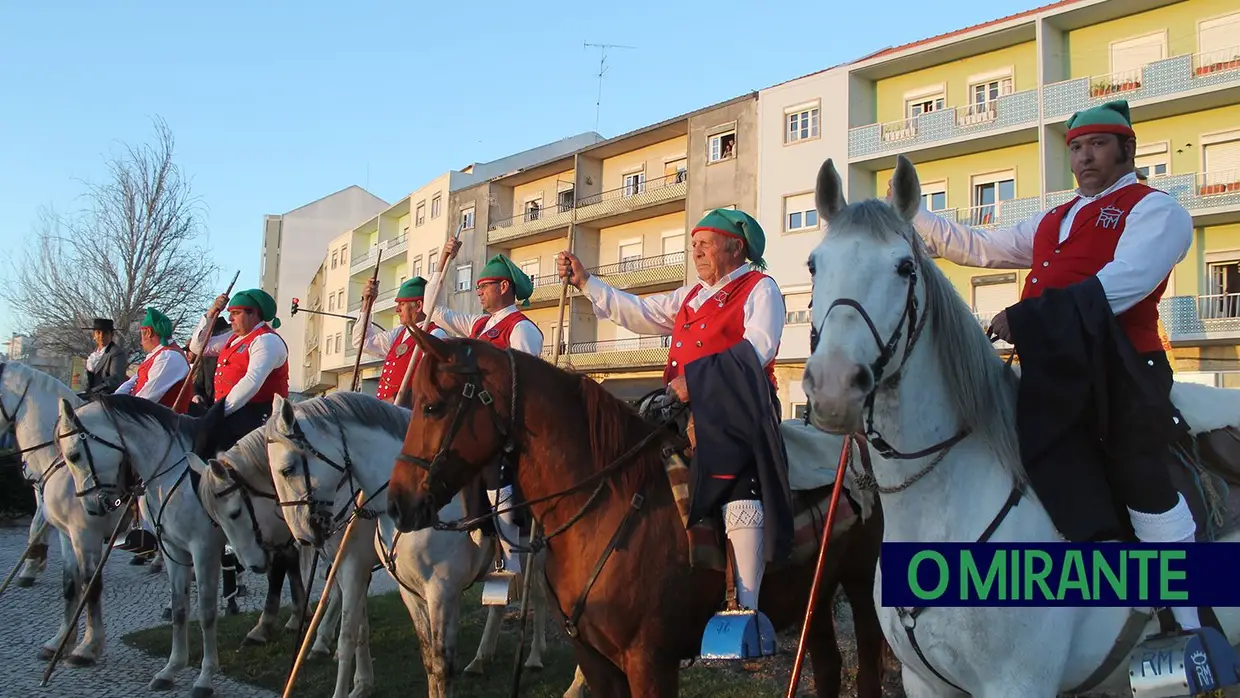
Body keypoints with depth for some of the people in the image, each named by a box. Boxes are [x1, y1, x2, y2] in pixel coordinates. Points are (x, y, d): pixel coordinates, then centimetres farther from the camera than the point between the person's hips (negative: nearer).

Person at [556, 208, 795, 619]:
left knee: (740, 497, -22)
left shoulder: (760, 289, 3)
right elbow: (637, 313, 26)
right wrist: (584, 281, 22)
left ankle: (745, 607, -20)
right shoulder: (690, 296, 27)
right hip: (688, 412, 8)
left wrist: (696, 379, -21)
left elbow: (757, 349, -12)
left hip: (735, 411, -8)